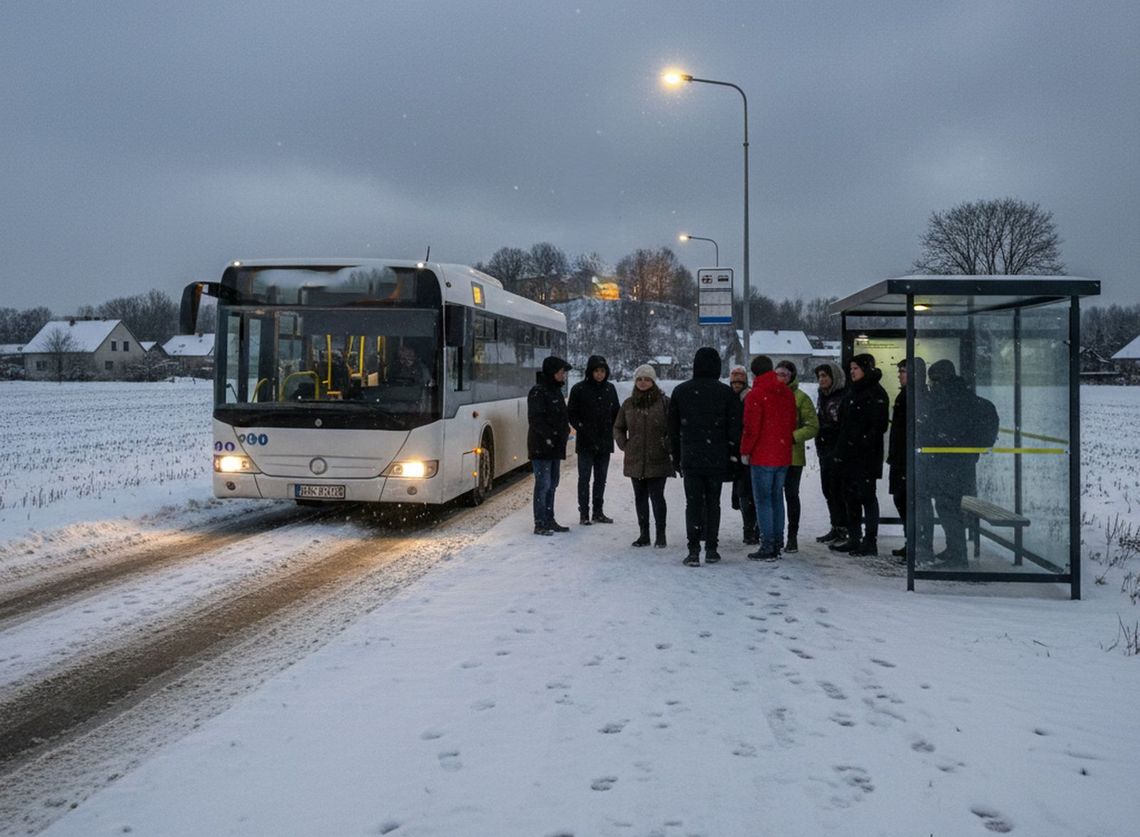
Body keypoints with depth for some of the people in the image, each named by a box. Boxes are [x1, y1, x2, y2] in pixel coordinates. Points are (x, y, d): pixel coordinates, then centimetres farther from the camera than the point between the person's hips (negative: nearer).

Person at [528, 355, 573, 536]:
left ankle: (549, 521, 24)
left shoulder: (556, 391, 16)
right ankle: (540, 524, -2)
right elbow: (535, 419, -20)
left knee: (552, 485, 15)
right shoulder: (538, 392, -13)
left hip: (555, 446, 10)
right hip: (542, 447, -9)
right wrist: (548, 436, -23)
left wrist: (565, 430, 11)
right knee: (543, 485, -7)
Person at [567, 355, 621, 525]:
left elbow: (616, 411, 15)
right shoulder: (579, 389, -6)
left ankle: (598, 512, 19)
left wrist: (611, 429, 4)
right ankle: (584, 513, 6)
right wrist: (581, 429, -11)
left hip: (605, 441, 4)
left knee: (601, 478, 10)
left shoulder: (609, 388, 6)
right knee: (584, 478, 0)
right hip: (586, 442, -4)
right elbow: (571, 413, -3)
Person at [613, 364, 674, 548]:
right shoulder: (629, 404, 9)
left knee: (657, 496, -5)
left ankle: (660, 534, 6)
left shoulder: (664, 402, -4)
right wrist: (624, 445, 10)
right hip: (635, 461, 4)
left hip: (658, 461, -4)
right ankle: (643, 534, 18)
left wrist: (667, 447, -5)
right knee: (640, 497, 9)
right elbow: (618, 428, 21)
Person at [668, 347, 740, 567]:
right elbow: (733, 427, -1)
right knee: (713, 503, 10)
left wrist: (676, 456, 12)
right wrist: (732, 455, 7)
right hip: (717, 459, 0)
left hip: (690, 458, 0)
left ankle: (694, 551, -4)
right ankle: (711, 549, 13)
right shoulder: (726, 392, -3)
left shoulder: (680, 391, 1)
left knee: (693, 503, 3)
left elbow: (673, 427, 5)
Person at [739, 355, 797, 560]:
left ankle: (768, 547, -5)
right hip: (783, 456, 7)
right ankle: (777, 544, 18)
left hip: (762, 457, -7)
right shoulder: (787, 394, 9)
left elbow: (751, 428, -14)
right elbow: (792, 424, 14)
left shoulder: (756, 395, -12)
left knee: (763, 501, -3)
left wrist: (745, 451, -2)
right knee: (777, 499, 14)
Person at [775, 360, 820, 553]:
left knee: (791, 494, 4)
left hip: (793, 456, -4)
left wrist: (793, 437, -19)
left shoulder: (800, 397, -5)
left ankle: (792, 536, 12)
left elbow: (813, 426, -7)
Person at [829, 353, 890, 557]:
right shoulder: (852, 391, 18)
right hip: (848, 455, 9)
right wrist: (840, 449, 15)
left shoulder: (876, 393, -10)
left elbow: (878, 425, -17)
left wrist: (866, 444, -20)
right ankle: (854, 539, 21)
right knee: (851, 496, 13)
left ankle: (870, 541, 0)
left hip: (866, 456, -9)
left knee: (866, 496, -5)